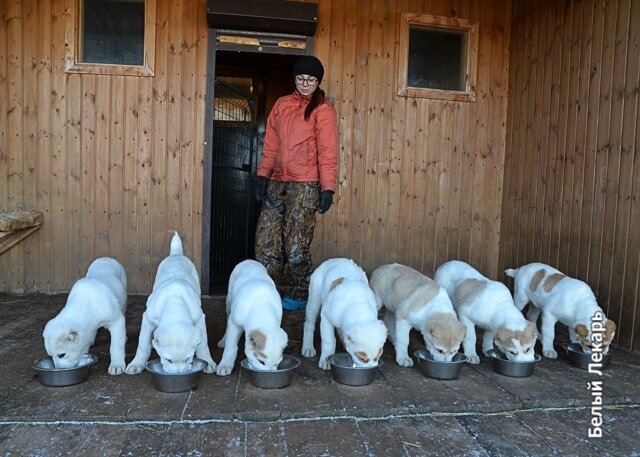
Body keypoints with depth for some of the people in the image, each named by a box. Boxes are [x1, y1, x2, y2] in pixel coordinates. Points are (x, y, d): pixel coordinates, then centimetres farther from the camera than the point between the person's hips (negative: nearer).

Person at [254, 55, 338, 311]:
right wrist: (262, 175, 8)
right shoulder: (281, 105, 16)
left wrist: (327, 189, -12)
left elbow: (327, 153, -6)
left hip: (305, 185, -5)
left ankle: (298, 295, 14)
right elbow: (270, 145, 15)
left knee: (296, 245, -4)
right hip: (277, 182, 6)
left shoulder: (323, 110, 0)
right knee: (266, 240, 4)